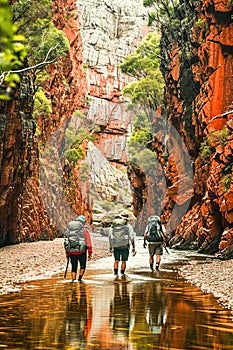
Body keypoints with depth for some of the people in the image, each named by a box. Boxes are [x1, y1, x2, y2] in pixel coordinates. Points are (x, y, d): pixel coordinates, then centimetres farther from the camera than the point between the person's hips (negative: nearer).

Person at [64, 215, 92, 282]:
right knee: (82, 266, 18)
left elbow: (65, 242, 15)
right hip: (81, 252, -3)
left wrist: (67, 254, 22)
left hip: (72, 252, 3)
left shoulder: (68, 229, 13)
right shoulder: (84, 229, 0)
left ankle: (73, 280, 8)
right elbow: (88, 242, -4)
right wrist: (90, 253, 0)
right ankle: (80, 278, 8)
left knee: (73, 267, 15)